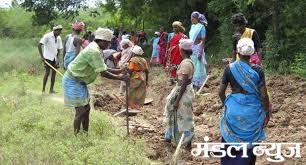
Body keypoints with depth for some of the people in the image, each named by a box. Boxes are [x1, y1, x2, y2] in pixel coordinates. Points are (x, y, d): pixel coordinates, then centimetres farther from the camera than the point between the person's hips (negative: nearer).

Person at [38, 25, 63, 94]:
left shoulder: (59, 38, 5)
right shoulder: (47, 36, -12)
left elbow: (59, 49, 9)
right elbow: (39, 45, -16)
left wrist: (57, 59, -2)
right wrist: (42, 56, -19)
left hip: (54, 58, 6)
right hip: (47, 57, -6)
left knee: (54, 72, 4)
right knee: (47, 72, -10)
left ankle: (51, 90, 11)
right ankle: (43, 90, -1)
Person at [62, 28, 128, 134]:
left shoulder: (95, 50, 8)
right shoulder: (94, 51, -25)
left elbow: (104, 69, 11)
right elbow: (103, 73, -24)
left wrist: (120, 70, 6)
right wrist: (120, 78, -16)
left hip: (79, 81, 10)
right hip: (73, 81, -10)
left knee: (86, 108, 14)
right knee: (80, 111, -8)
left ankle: (86, 134, 22)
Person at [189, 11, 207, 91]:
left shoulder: (201, 27, -11)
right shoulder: (192, 26, 10)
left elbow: (203, 41, -13)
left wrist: (200, 52, -18)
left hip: (198, 49, -7)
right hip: (191, 49, 7)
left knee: (197, 67, 0)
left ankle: (197, 85, 7)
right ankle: (193, 84, 21)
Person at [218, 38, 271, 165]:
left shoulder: (229, 68, -8)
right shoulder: (257, 70, -12)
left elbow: (221, 92, -3)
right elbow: (263, 95, -10)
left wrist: (226, 105, 16)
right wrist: (267, 112, 4)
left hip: (234, 109, 1)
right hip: (253, 111, -1)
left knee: (231, 141, 19)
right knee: (249, 143, 15)